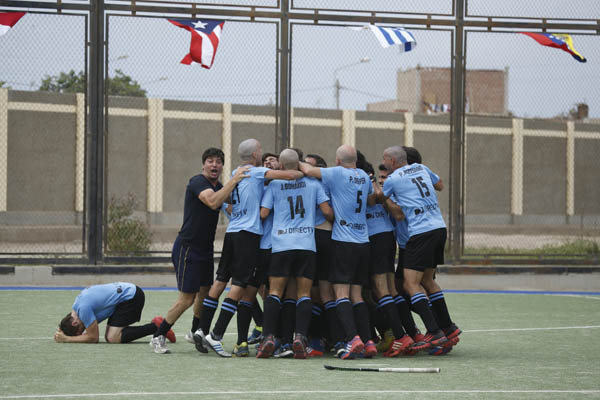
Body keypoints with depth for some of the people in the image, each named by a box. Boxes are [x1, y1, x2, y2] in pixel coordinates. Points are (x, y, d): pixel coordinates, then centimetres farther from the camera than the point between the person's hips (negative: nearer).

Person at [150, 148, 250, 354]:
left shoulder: (219, 188, 11)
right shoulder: (197, 182, -16)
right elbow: (213, 202, -32)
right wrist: (234, 180, -32)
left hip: (206, 248, 8)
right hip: (187, 248, -8)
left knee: (205, 293, 12)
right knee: (186, 299, -8)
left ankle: (196, 333, 32)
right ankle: (158, 337, 4)